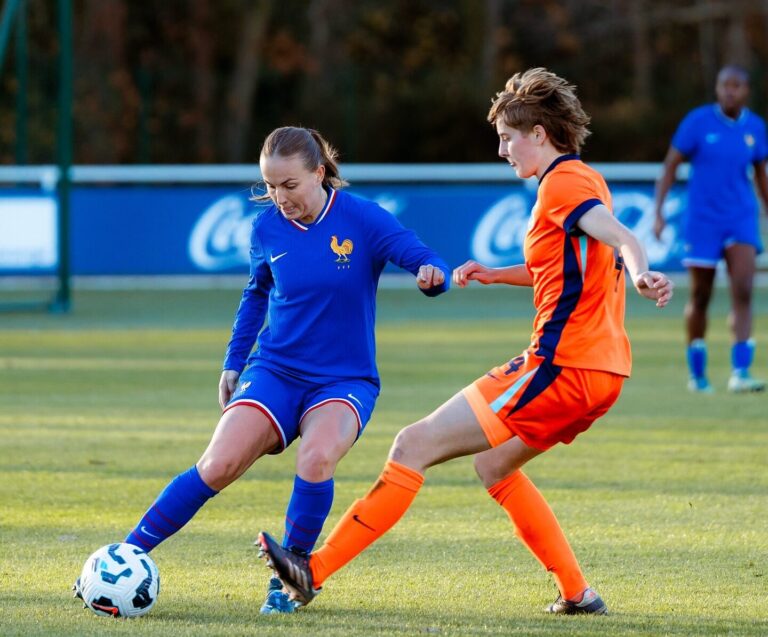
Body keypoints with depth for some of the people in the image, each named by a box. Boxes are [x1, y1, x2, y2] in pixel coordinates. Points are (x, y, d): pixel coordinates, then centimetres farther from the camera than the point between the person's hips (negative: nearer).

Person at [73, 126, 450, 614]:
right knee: (218, 466, -19)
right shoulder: (267, 228, 1)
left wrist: (432, 275, -36)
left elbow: (429, 266, -12)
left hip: (345, 381, -2)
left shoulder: (364, 220, -10)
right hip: (275, 373, 2)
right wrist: (234, 361, 21)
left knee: (317, 456, -33)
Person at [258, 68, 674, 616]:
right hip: (601, 369, 10)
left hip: (560, 366, -10)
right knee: (494, 465, 27)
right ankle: (578, 594, 21)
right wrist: (497, 275, 27)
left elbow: (623, 239, -28)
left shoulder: (562, 184, -11)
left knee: (415, 445, -7)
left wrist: (640, 274, -49)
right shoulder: (584, 180, 19)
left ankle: (314, 572, -6)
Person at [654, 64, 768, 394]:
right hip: (702, 219, -2)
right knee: (700, 298, 6)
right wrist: (658, 211, -11)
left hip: (742, 219, 2)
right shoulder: (698, 121, -7)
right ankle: (697, 373, 23)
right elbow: (670, 166, -4)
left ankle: (740, 373, -19)